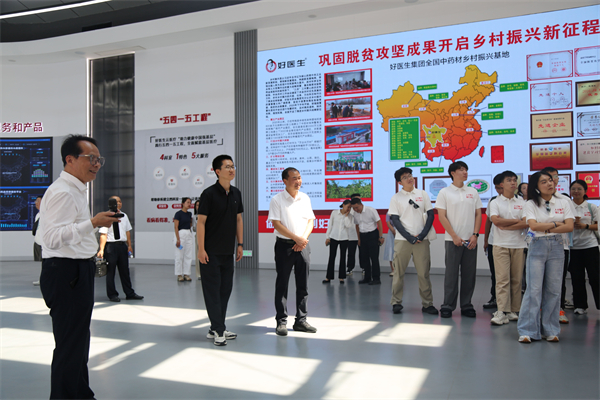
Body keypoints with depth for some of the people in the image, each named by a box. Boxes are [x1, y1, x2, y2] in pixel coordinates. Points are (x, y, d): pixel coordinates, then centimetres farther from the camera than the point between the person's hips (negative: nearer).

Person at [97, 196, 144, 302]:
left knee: (125, 271, 11)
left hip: (122, 245, 6)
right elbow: (103, 234, -12)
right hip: (111, 245, -6)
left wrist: (129, 245, 14)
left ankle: (130, 293, 16)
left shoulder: (124, 216, 13)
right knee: (110, 271, 3)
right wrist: (101, 249, -17)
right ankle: (112, 295, 12)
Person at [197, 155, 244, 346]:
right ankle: (219, 330, 5)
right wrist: (201, 249, -15)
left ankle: (215, 329, 22)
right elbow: (201, 222, -11)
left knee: (225, 289, 11)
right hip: (211, 251, -7)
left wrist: (240, 244, 10)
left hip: (228, 251, 7)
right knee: (212, 289, -2)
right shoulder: (209, 193, -10)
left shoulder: (236, 193, 9)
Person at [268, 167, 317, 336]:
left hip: (303, 245, 4)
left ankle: (301, 320, 17)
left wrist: (304, 239, -7)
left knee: (303, 284, 7)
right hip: (284, 245, -4)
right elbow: (276, 224, -10)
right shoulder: (277, 199, -4)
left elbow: (310, 221, 10)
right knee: (282, 284, 1)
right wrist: (296, 238, -14)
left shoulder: (305, 198, 10)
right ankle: (281, 321, 10)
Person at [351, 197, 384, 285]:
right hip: (363, 236, 6)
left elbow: (379, 222, -11)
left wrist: (381, 236, -14)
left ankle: (376, 279, -2)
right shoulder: (355, 213, 4)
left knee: (374, 257, -7)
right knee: (364, 257, 7)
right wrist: (359, 239, 15)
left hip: (372, 235, -6)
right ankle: (367, 278, 17)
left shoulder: (371, 210, -13)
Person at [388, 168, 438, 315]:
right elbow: (395, 220, -1)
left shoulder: (423, 194, 10)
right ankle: (396, 302, 11)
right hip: (402, 240, -1)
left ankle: (427, 304, 12)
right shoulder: (396, 198, 4)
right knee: (399, 272, 1)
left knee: (424, 273, 3)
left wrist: (422, 234, -6)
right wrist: (410, 238, -9)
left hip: (421, 240, 1)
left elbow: (430, 215, 8)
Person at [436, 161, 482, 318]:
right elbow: (442, 217, -5)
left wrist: (475, 235, -4)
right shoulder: (445, 192, 0)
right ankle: (448, 306, 7)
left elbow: (478, 215, 9)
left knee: (469, 274, 6)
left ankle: (466, 306, 16)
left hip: (471, 240, 3)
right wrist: (454, 236, -11)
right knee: (451, 274, 0)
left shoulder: (473, 192, 10)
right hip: (453, 239, -3)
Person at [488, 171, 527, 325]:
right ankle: (502, 312, -10)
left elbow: (526, 223, -3)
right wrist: (516, 220, -4)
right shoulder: (495, 203, 4)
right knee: (502, 278, -8)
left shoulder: (522, 203, 10)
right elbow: (496, 221, -13)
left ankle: (514, 311, 12)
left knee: (516, 279, 4)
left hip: (519, 245, 3)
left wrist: (506, 226, -9)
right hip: (501, 245, -2)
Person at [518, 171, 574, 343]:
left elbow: (569, 226, -3)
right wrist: (557, 223, -6)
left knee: (553, 290, 4)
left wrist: (546, 229, -10)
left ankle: (550, 330, 14)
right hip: (537, 247, -2)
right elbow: (533, 225, -14)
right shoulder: (531, 204, 0)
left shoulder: (563, 202, 7)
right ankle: (527, 330, -2)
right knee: (534, 289, -6)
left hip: (557, 247, 3)